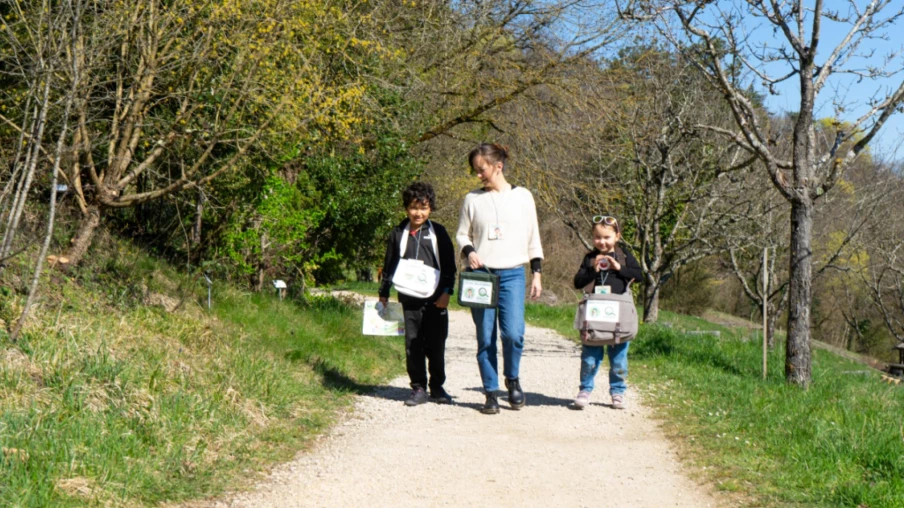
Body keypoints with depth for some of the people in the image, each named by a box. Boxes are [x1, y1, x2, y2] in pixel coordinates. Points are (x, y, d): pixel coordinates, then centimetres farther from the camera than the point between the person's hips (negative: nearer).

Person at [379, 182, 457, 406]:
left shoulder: (438, 232, 3)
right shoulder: (398, 234, 7)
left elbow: (449, 265, 3)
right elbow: (389, 266, 14)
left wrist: (446, 292, -5)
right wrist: (384, 294, 13)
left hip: (435, 299, -1)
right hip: (409, 299, 1)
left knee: (436, 345, 5)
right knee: (413, 345, 2)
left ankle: (437, 388, 17)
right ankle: (418, 388, 11)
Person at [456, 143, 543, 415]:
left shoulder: (522, 197, 7)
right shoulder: (473, 199, 7)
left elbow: (533, 239, 12)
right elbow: (462, 234, 13)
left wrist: (536, 273, 8)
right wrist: (469, 251, -8)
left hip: (512, 274, -1)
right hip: (481, 274, 1)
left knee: (513, 333, -15)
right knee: (485, 338, 1)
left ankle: (512, 379, 12)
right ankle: (491, 393, 12)